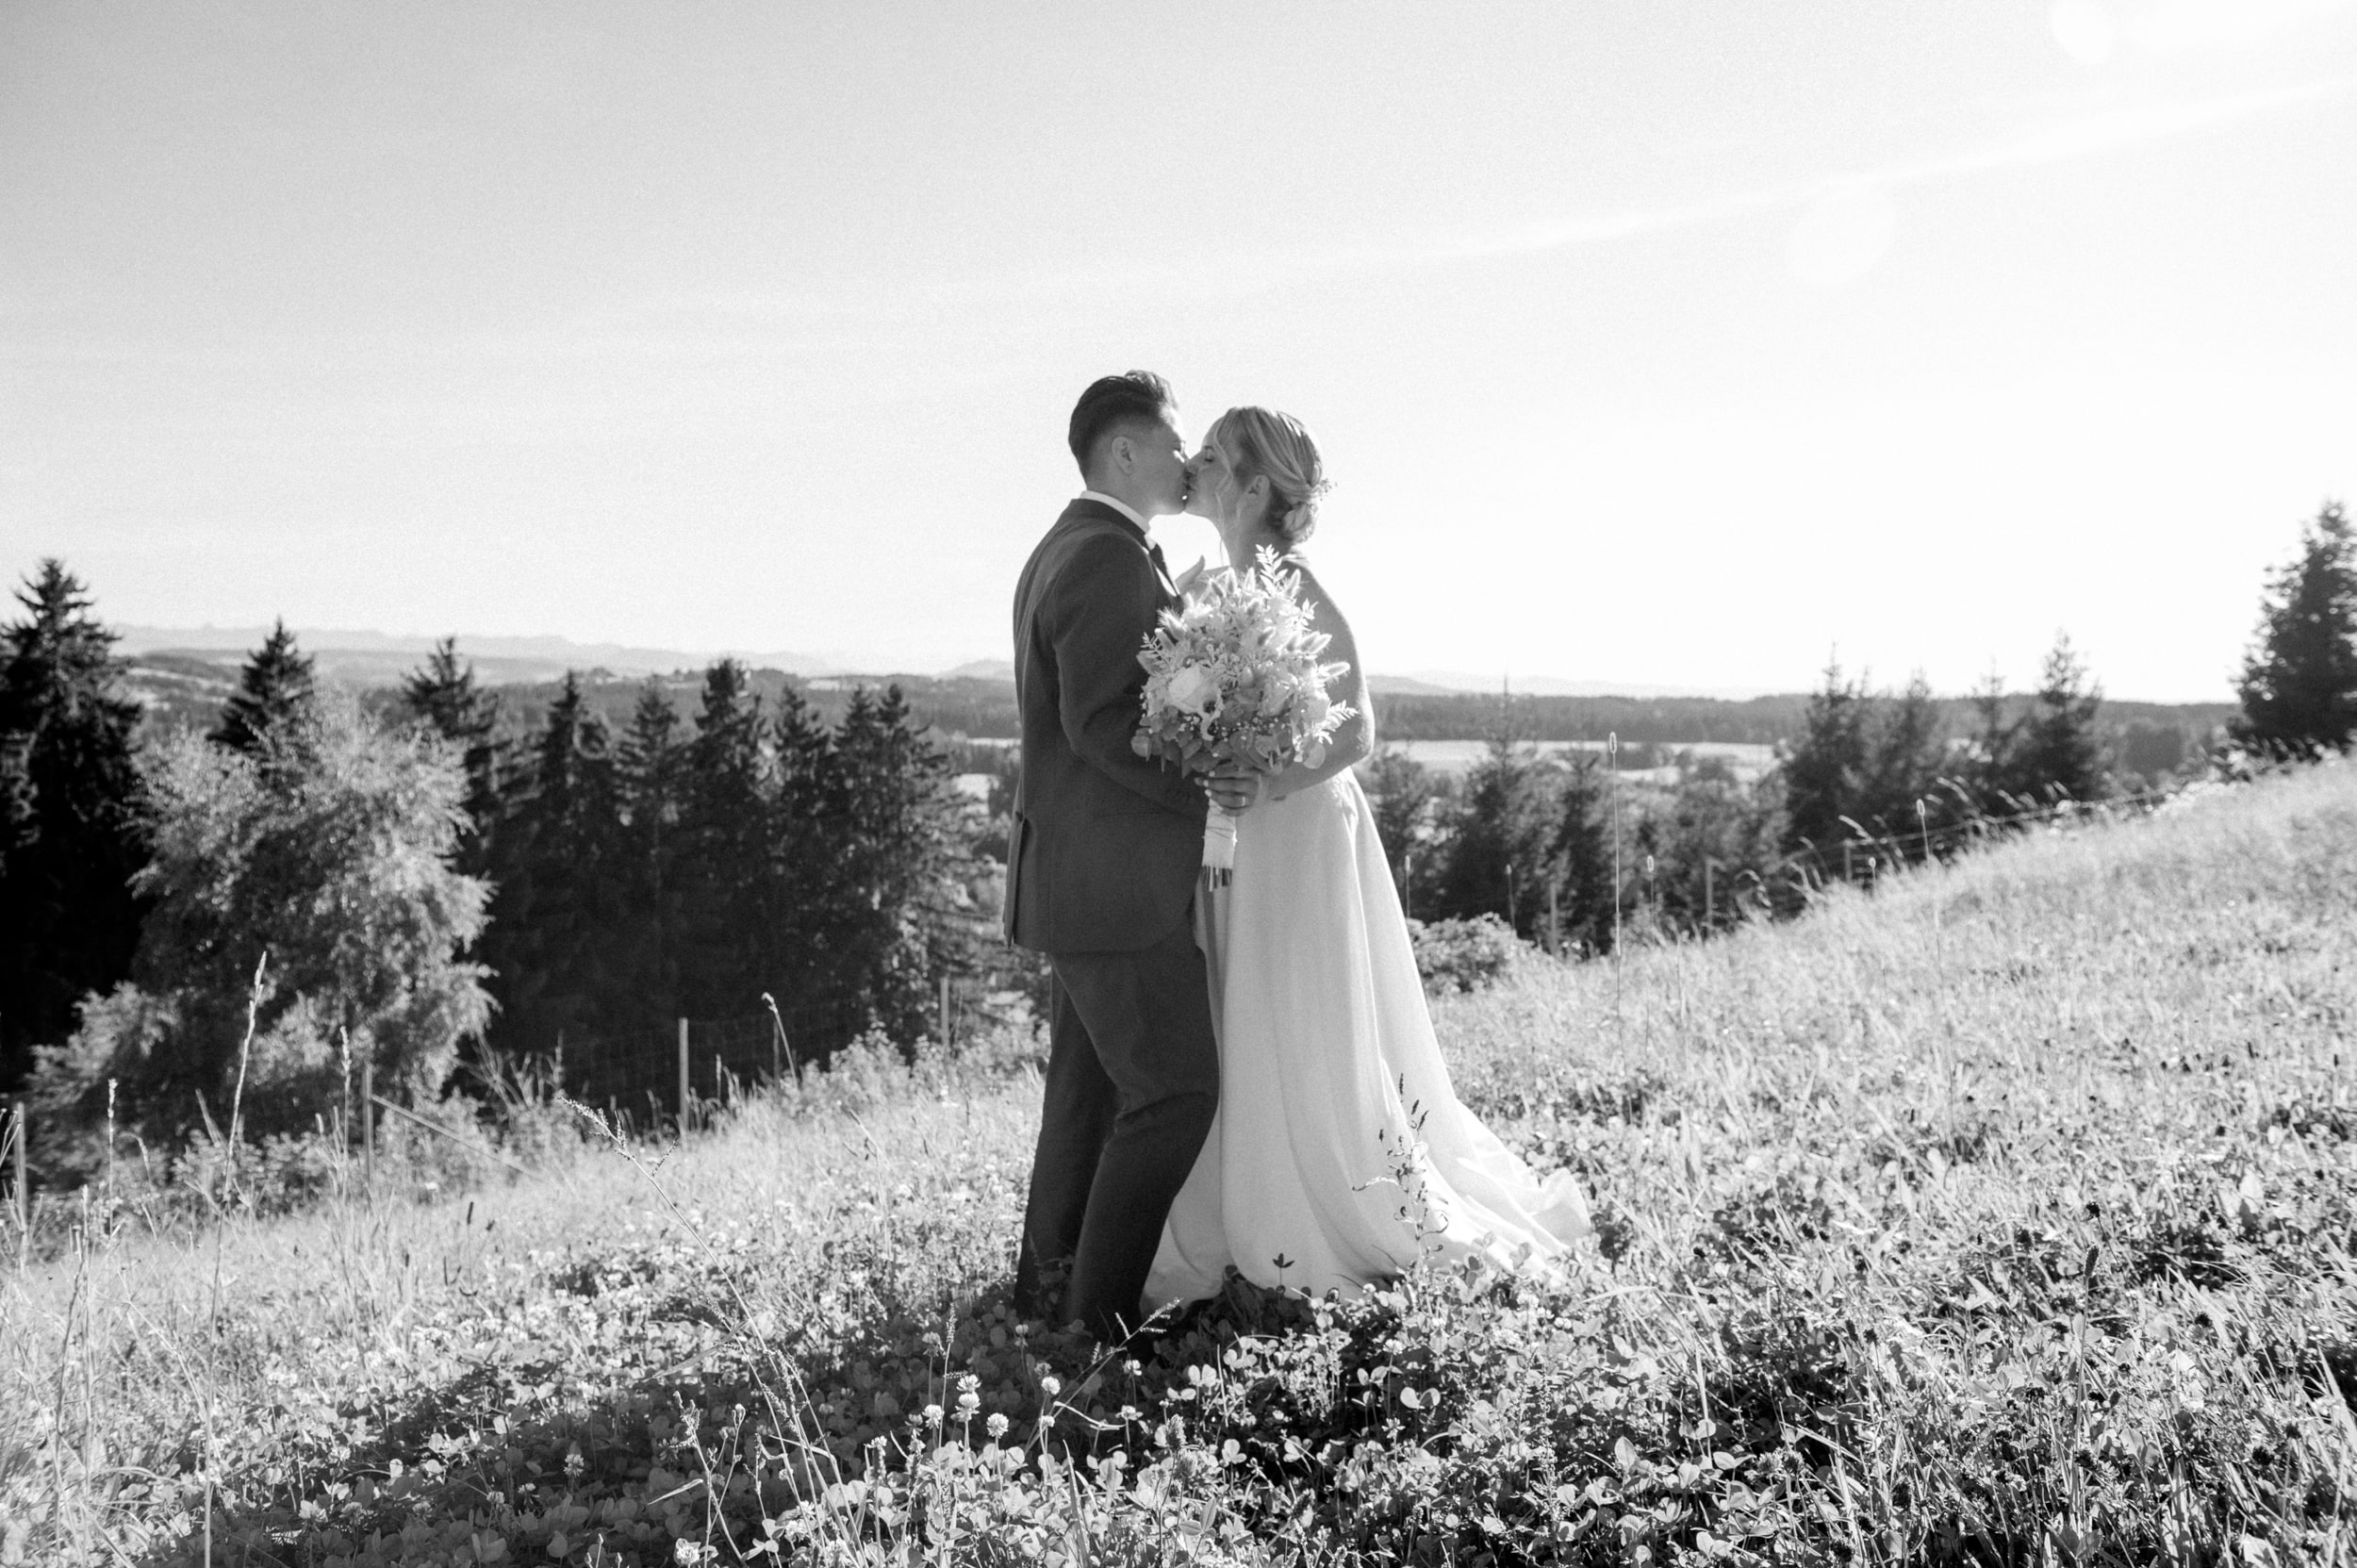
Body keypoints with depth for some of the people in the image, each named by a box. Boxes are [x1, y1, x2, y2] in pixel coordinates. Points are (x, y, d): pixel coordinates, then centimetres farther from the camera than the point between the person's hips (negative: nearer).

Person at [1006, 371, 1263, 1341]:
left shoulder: (1062, 550, 18)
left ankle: (1048, 1281, 29)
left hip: (1084, 881, 11)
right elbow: (1099, 724, -23)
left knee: (1093, 1087, 18)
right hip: (1115, 887, -11)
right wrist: (1201, 787, -24)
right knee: (1176, 1090, -5)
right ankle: (1100, 1315, 3)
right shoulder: (1110, 560, -16)